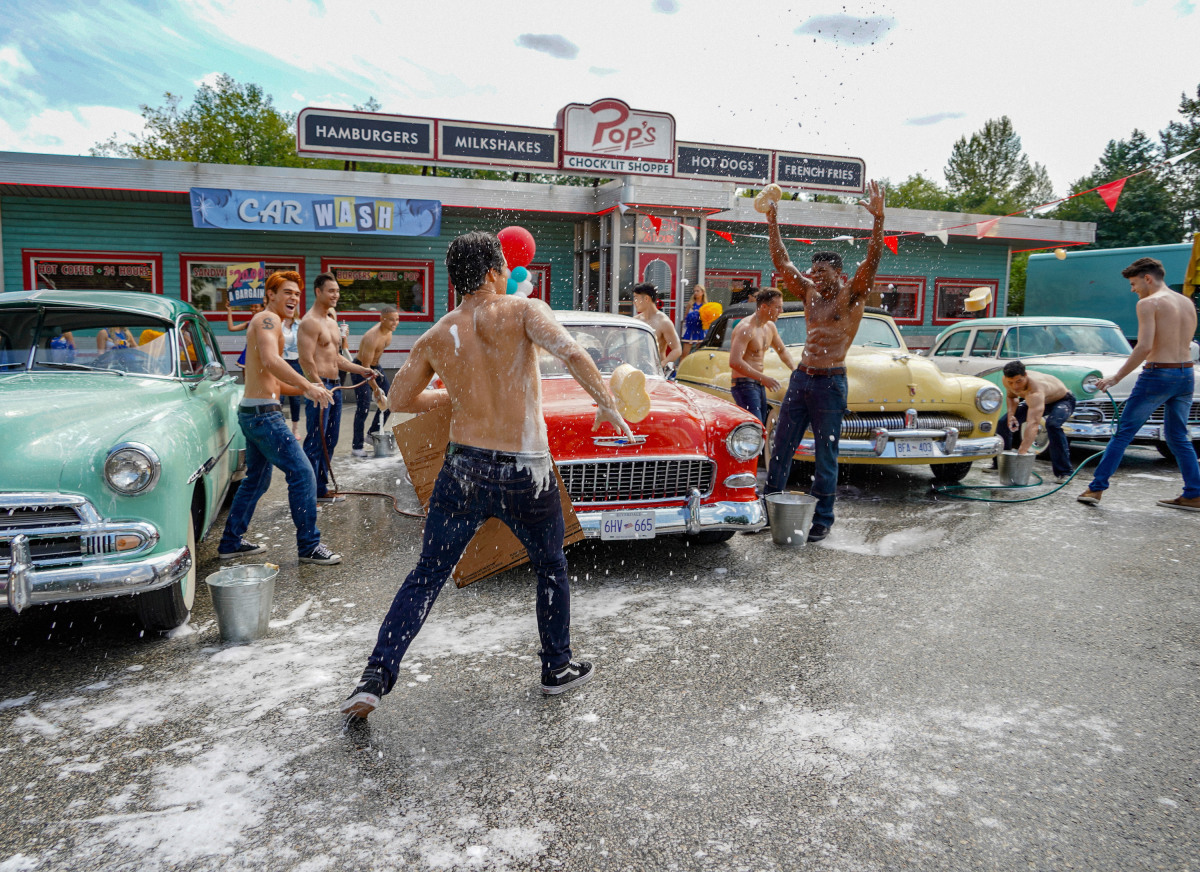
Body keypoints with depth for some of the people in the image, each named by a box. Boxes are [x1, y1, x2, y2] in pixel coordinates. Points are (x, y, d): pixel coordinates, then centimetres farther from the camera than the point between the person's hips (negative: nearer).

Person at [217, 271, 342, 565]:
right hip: (263, 412, -11)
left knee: (257, 479, 18)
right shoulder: (268, 319, -9)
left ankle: (231, 543, 26)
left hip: (252, 411, 11)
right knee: (302, 473, -9)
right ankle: (309, 545, -4)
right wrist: (307, 386, -29)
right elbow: (271, 361, -29)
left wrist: (304, 388, 13)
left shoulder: (266, 323, 22)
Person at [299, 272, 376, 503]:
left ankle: (321, 489, 23)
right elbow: (306, 360, -19)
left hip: (334, 386, 10)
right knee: (315, 442, -5)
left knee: (329, 440, 13)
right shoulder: (310, 322, -11)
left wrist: (361, 370, 17)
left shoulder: (331, 322, 19)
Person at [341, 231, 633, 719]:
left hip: (463, 470, 2)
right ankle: (557, 668, 32)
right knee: (551, 568, 21)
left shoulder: (435, 339, 4)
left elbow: (398, 400, 15)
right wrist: (607, 404, -18)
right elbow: (571, 352, -25)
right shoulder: (524, 311, -7)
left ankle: (376, 677, 8)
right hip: (525, 475, -2)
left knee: (426, 576, 13)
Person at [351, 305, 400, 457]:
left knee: (389, 400, 8)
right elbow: (365, 368, -30)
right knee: (363, 407, -14)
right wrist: (377, 390, -30)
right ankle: (356, 446, -7)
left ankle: (373, 434, 22)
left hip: (375, 366, 9)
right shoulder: (372, 337, -31)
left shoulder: (388, 332, -5)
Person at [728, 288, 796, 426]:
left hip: (759, 385, 9)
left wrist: (795, 369, 10)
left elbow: (782, 350, 28)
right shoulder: (746, 328, -17)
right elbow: (735, 362, -27)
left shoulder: (770, 327, 11)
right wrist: (763, 378, -28)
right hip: (744, 384, -9)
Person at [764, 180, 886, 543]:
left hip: (830, 382, -5)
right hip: (800, 377, 5)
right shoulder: (809, 293, 13)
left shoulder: (851, 295, 0)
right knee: (781, 448, 7)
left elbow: (872, 260, -15)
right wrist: (773, 223, 8)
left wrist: (878, 219, -26)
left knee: (826, 454, 3)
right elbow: (782, 262, 14)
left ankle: (822, 520, 11)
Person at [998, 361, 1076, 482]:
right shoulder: (1006, 380, -23)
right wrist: (1011, 414, -18)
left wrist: (1021, 452, -62)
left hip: (1063, 400, -7)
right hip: (1034, 400, 7)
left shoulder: (1035, 390, -45)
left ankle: (1063, 473, -28)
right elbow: (1011, 396, 2)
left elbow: (1033, 424, -54)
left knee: (1053, 425, -37)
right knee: (1004, 422, -3)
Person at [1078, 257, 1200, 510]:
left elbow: (1144, 347, -19)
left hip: (1158, 375, -7)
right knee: (1178, 437, 16)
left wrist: (1116, 377, -16)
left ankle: (1096, 488, 1)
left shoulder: (1149, 303, -10)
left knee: (1123, 432, -1)